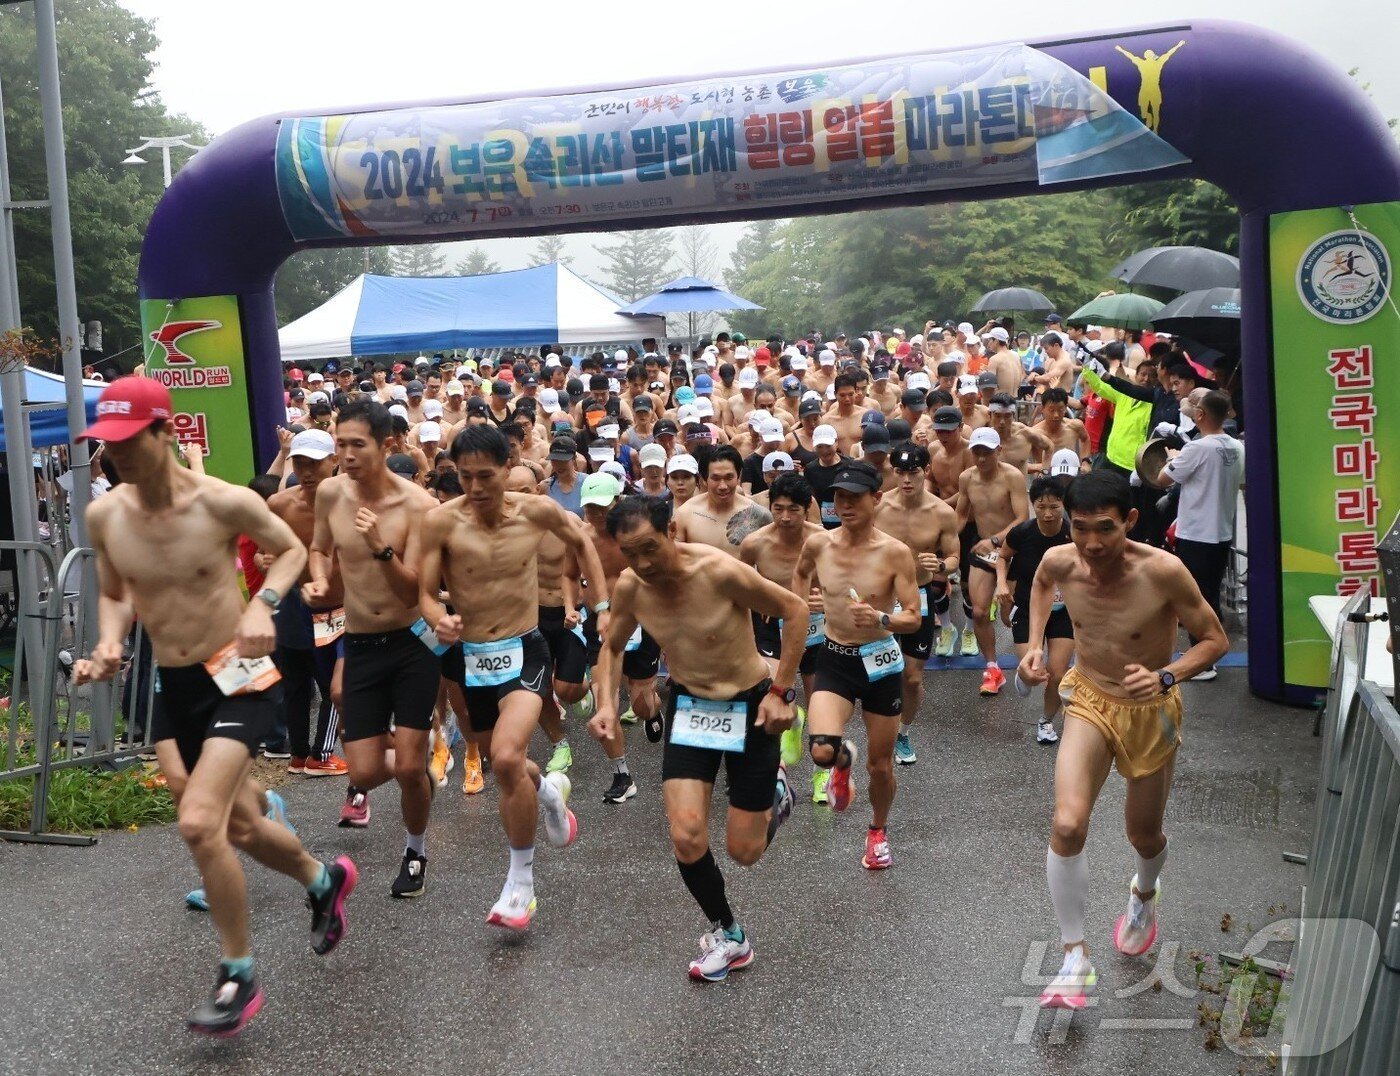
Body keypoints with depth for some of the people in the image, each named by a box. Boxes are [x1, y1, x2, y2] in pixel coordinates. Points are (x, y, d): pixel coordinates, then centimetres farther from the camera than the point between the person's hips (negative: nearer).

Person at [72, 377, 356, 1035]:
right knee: (238, 827, 18)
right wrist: (108, 645, -8)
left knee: (199, 822, -21)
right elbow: (114, 595, 12)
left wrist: (262, 605, -18)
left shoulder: (223, 503, -17)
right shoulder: (103, 516, -4)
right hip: (171, 687, 6)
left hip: (237, 678, -6)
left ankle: (239, 978, -1)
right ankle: (324, 881, 49)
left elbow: (291, 550, 0)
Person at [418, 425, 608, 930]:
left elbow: (582, 544, 13)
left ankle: (521, 880, -6)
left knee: (506, 758, -24)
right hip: (469, 656, 2)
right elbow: (424, 592, -8)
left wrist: (602, 607, 9)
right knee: (507, 766, 18)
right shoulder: (441, 521, -12)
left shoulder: (537, 510, -7)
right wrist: (439, 620, -31)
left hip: (524, 651, -2)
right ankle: (548, 788, 56)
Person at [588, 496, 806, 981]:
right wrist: (606, 702, -8)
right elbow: (612, 647, 9)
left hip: (749, 707, -3)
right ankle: (727, 935, 17)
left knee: (744, 852, 3)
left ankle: (774, 792, 38)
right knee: (686, 839, -10)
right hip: (688, 705, 4)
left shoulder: (720, 571, -27)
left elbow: (795, 610, -15)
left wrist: (780, 692, -16)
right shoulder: (630, 587, -12)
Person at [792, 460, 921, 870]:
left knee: (880, 764, 11)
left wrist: (880, 618, -31)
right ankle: (843, 760, 18)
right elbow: (801, 572, 20)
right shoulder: (818, 544, -4)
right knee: (822, 751, -22)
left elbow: (914, 618, -12)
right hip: (835, 659, 1)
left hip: (881, 662, -1)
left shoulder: (895, 553, -13)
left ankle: (878, 830, 42)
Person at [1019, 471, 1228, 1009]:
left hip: (1150, 712, -1)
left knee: (1143, 836, 18)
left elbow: (1215, 640, -16)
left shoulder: (1163, 572, -29)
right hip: (1089, 701, 1)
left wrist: (1166, 677, -32)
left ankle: (1143, 894, 55)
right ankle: (1075, 957, -4)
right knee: (1067, 825, -20)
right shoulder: (1059, 561, -18)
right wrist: (1034, 644, -3)